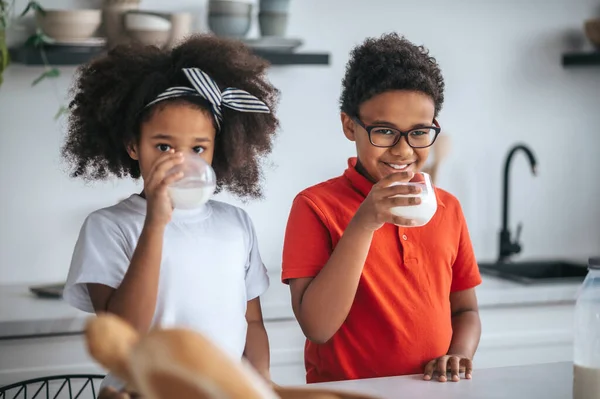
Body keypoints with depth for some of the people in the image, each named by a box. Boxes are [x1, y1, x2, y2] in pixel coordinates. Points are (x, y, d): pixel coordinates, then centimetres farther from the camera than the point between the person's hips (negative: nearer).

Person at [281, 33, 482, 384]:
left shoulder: (448, 208, 8)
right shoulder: (315, 206, -4)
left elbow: (465, 310, 14)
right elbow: (317, 327, -12)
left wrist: (458, 356, -6)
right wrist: (363, 225, -18)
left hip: (433, 389, 3)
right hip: (346, 390, -3)